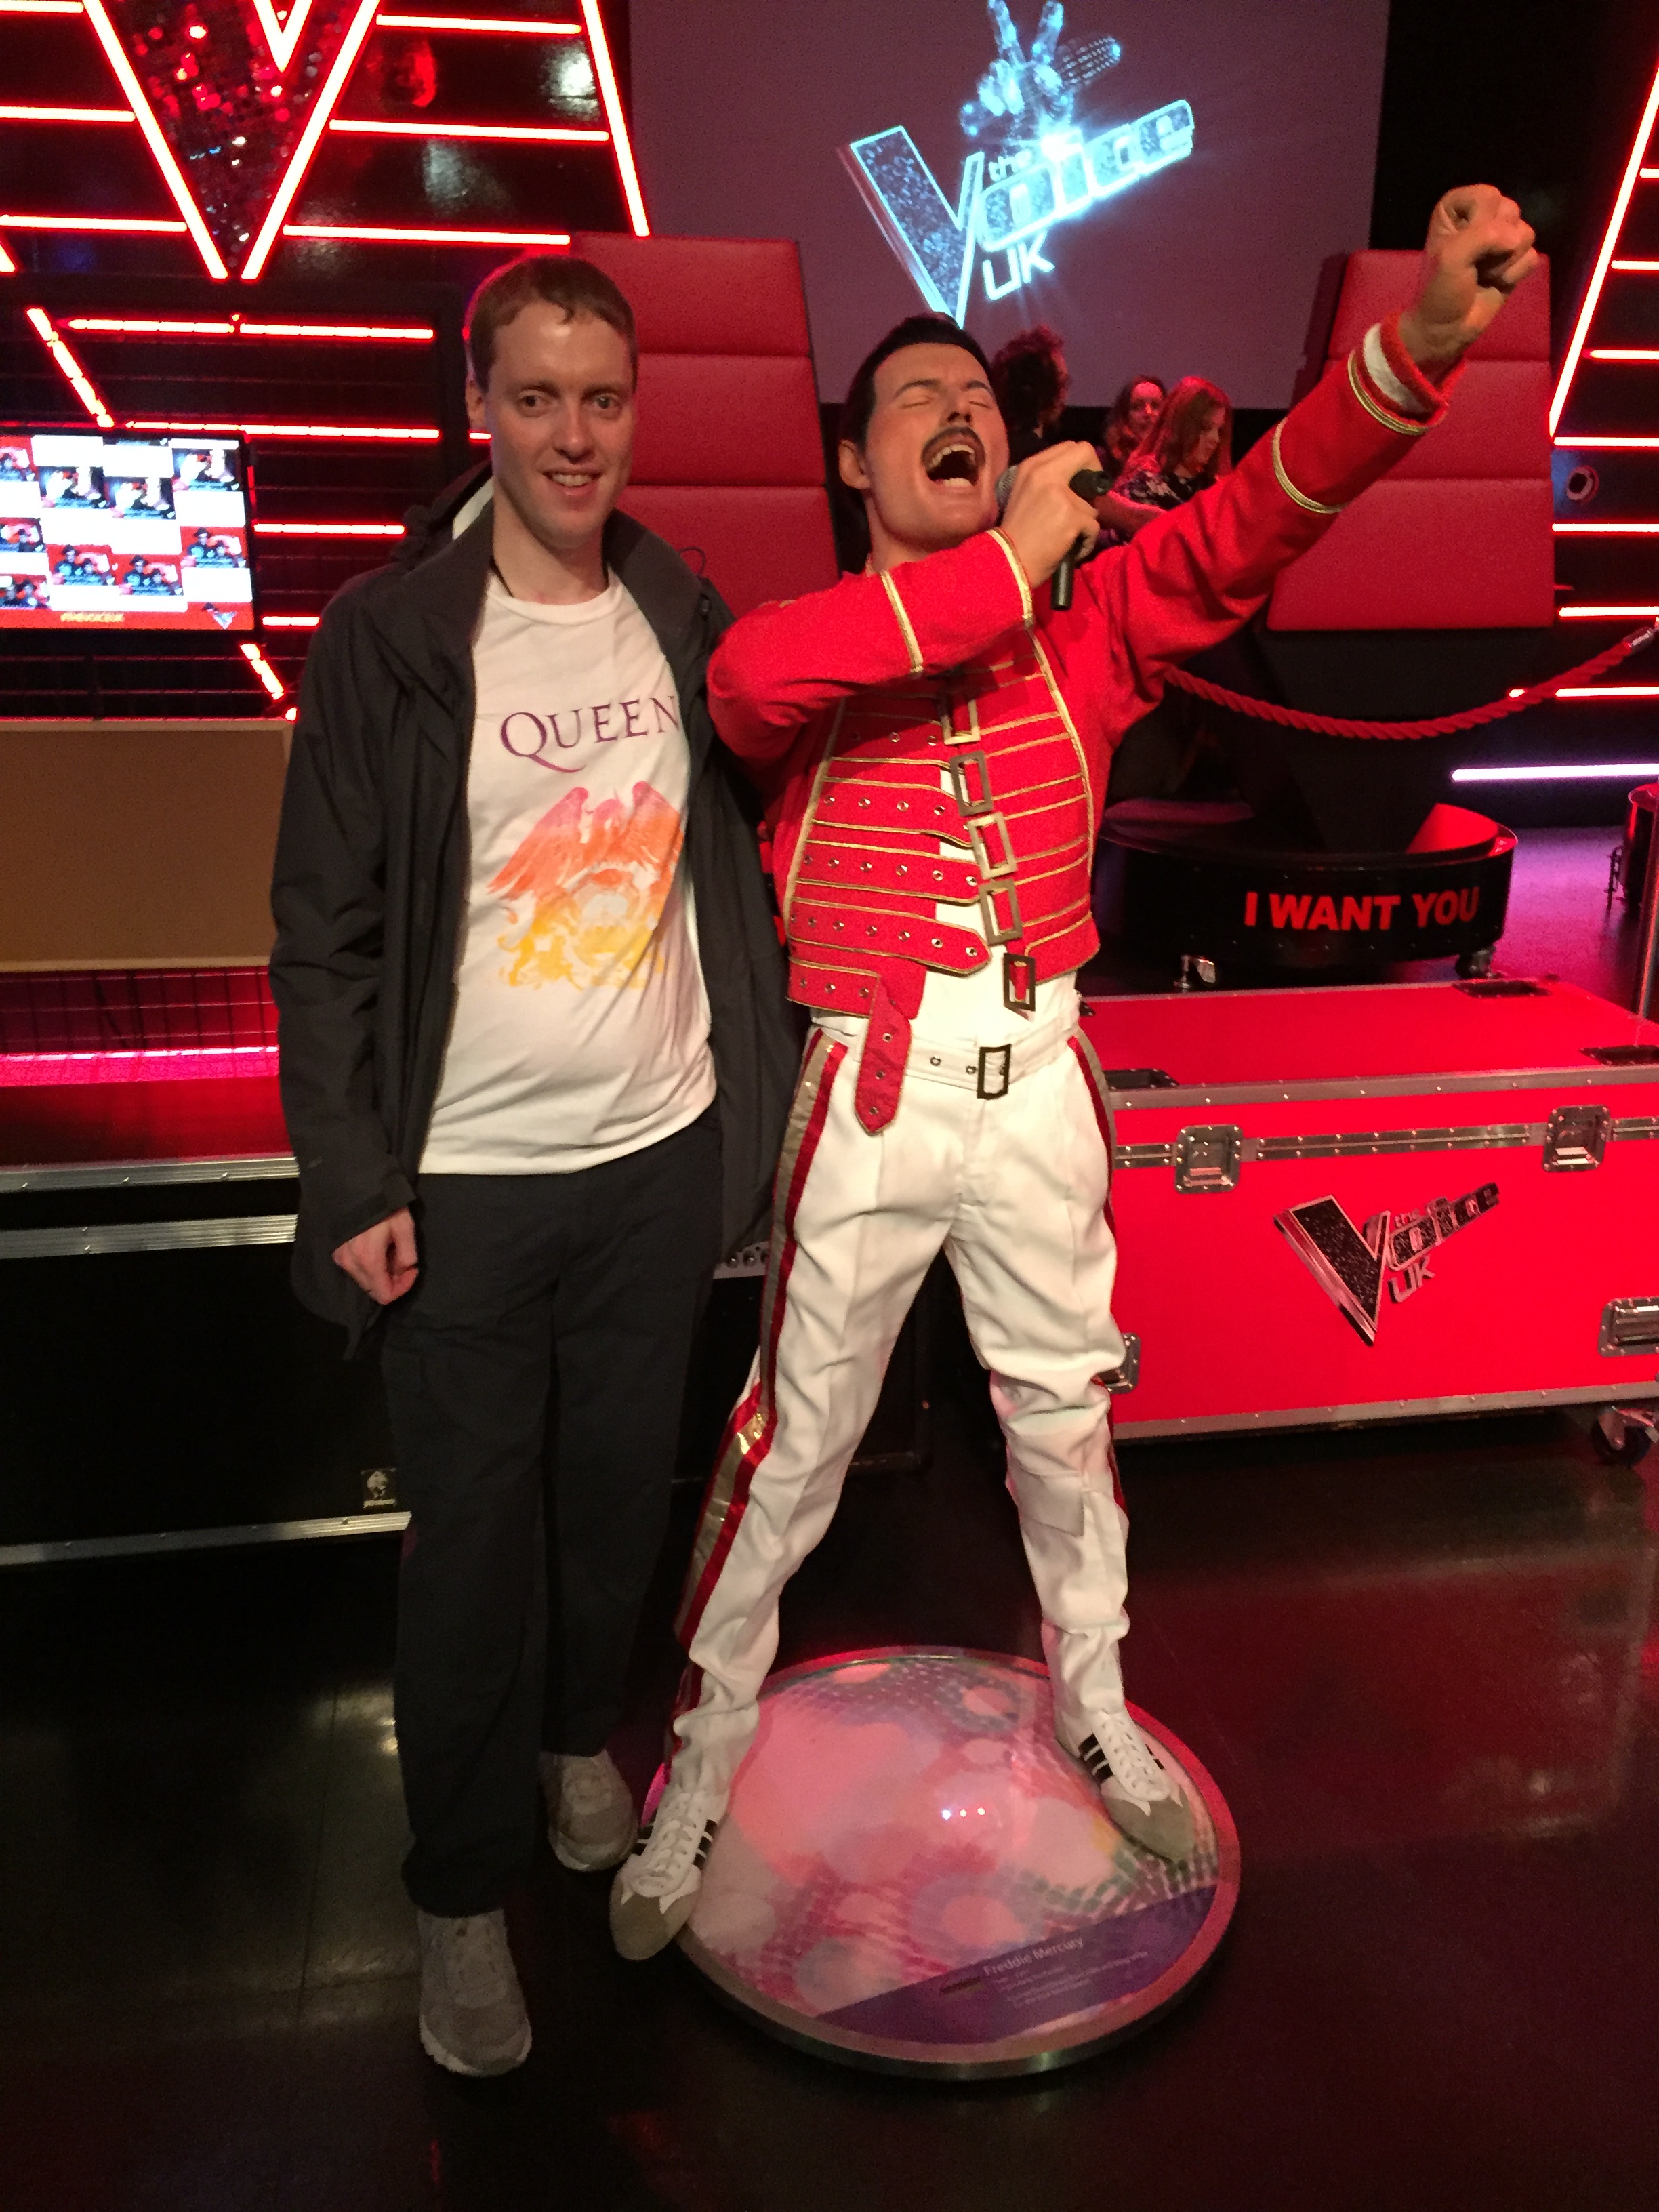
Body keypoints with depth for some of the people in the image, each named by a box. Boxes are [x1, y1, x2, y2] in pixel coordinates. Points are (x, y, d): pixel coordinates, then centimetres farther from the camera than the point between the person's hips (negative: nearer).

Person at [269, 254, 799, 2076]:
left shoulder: (686, 618, 3)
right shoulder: (388, 638, -8)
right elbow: (324, 934, -6)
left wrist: (759, 1090, 7)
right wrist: (354, 1181, -10)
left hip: (662, 1152, 4)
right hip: (467, 1178, -3)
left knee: (623, 1487, 18)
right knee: (471, 1537, 7)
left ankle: (579, 1735, 46)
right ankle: (463, 1891, 28)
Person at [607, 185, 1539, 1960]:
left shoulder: (1083, 629, 2)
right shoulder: (807, 646, -6)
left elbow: (1243, 527, -14)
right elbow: (748, 676, -31)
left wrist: (1418, 339, -29)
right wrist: (1002, 569, -31)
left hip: (1038, 1084, 3)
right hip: (869, 1092, -3)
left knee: (1064, 1414, 20)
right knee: (792, 1445, 9)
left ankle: (1093, 1706, 45)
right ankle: (702, 1761, 31)